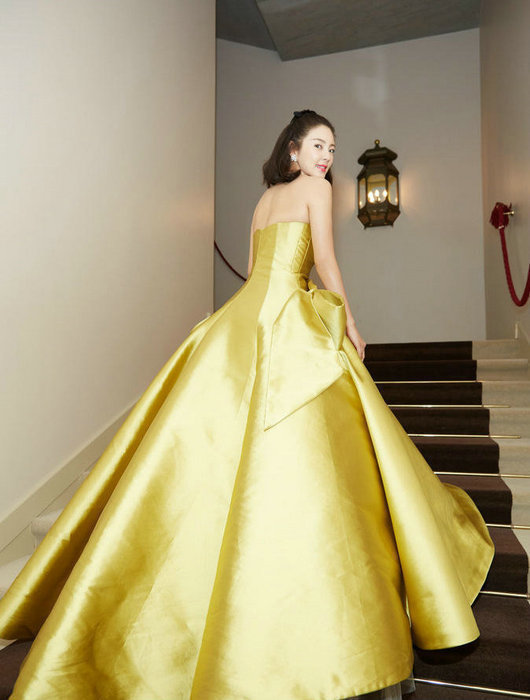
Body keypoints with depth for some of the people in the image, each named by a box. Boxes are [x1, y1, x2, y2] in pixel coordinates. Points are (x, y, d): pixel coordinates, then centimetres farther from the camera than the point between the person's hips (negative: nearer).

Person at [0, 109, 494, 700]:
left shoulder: (265, 196, 25)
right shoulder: (315, 188, 4)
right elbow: (326, 265, -2)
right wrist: (351, 327, 8)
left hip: (244, 318, 8)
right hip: (288, 322, -8)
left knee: (229, 443, 7)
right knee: (296, 450, -7)